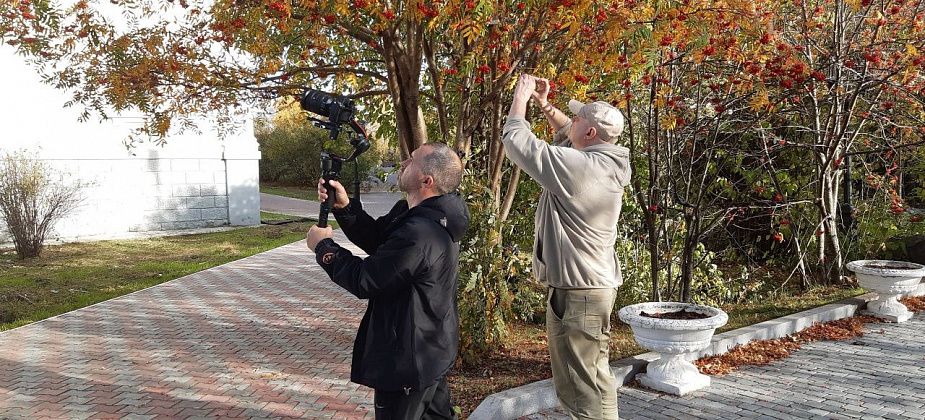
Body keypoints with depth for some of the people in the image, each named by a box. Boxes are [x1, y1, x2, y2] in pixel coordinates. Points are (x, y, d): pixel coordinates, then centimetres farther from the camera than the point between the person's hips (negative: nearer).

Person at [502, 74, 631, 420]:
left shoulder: (578, 167, -23)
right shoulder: (605, 162, 5)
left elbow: (517, 142, -17)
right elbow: (568, 137, 25)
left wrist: (520, 98, -2)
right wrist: (543, 104, 16)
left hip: (577, 291, -10)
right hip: (592, 284, 10)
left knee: (585, 387, -1)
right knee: (590, 379, 24)